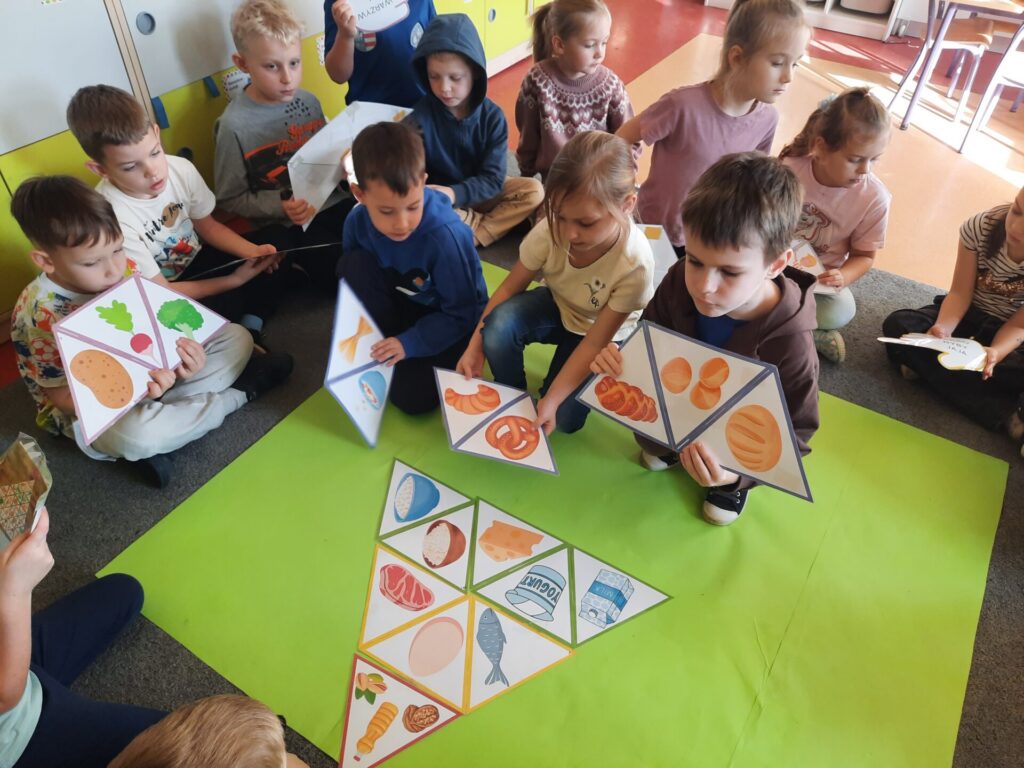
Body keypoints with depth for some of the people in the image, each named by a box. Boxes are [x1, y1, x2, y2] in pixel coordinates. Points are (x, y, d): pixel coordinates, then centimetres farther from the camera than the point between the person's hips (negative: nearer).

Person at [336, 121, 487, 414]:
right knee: (353, 264, -21)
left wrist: (409, 343, -26)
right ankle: (384, 347, -8)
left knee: (411, 397, -20)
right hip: (403, 306, 4)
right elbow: (352, 280, 1)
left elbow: (462, 313, -22)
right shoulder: (357, 222, -18)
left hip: (453, 319, -4)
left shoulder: (444, 235, -32)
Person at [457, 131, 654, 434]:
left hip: (598, 331, -2)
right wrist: (475, 346, -22)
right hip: (556, 306, 2)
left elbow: (594, 343, -27)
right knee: (499, 324, -30)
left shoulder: (634, 263, -34)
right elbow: (511, 287, -14)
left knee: (565, 417, -19)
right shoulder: (551, 230, -29)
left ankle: (540, 397, 15)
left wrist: (551, 400, -31)